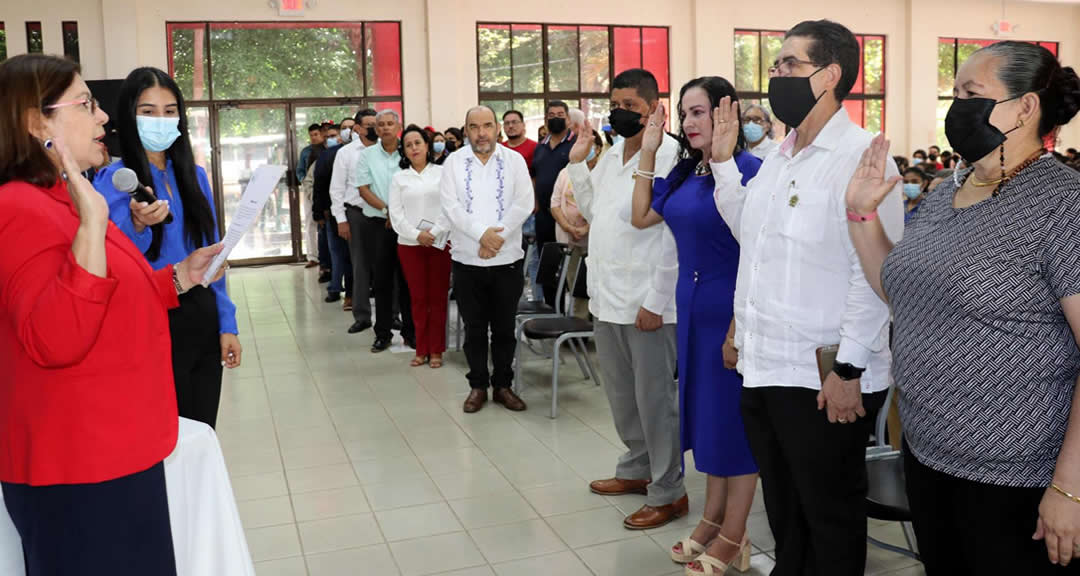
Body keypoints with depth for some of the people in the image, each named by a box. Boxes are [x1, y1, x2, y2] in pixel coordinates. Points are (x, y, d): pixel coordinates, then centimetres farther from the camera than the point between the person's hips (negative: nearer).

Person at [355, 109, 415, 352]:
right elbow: (363, 189, -1)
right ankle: (383, 333, 13)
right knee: (382, 280, 5)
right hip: (377, 225, 1)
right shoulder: (366, 156, 5)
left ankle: (410, 332, 13)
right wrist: (387, 209, -13)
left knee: (407, 279, 4)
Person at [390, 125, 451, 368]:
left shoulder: (442, 173, 4)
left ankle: (436, 350, 8)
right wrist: (417, 234, -9)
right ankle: (421, 349, 11)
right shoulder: (399, 178, 10)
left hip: (439, 242, -1)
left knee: (438, 297, 0)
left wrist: (434, 233, -12)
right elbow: (396, 213, 3)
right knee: (418, 298, 4)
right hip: (409, 244, 2)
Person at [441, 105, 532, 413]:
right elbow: (450, 206, -7)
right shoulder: (454, 162, 3)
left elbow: (524, 202, -6)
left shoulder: (514, 160, 3)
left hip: (507, 260, 0)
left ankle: (503, 385, 22)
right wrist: (482, 233, -17)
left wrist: (498, 236, -15)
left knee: (505, 328, 9)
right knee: (474, 329, 9)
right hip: (467, 260, 0)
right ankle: (478, 386, 21)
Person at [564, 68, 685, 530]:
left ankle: (667, 492, 16)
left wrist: (656, 301, -19)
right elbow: (592, 210, 23)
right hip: (608, 296, 8)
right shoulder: (611, 155, 14)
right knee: (620, 394, 19)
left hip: (647, 302, -8)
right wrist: (577, 162, 13)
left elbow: (677, 235, -18)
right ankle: (637, 469, 36)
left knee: (654, 399, 2)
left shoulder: (670, 155, -13)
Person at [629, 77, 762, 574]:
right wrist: (647, 153, 9)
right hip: (692, 309, 8)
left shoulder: (747, 170, -15)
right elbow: (641, 217, 17)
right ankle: (712, 519, 32)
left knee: (735, 418, 4)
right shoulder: (685, 171, 7)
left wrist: (738, 328, -21)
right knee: (707, 412, 17)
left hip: (731, 312, -8)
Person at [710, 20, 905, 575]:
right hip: (765, 370, 8)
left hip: (825, 382, -8)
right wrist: (724, 160, 15)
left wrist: (848, 370, -20)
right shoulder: (777, 159, 12)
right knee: (784, 517, 22)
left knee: (830, 523, 11)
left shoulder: (861, 157, -13)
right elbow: (749, 233, 22)